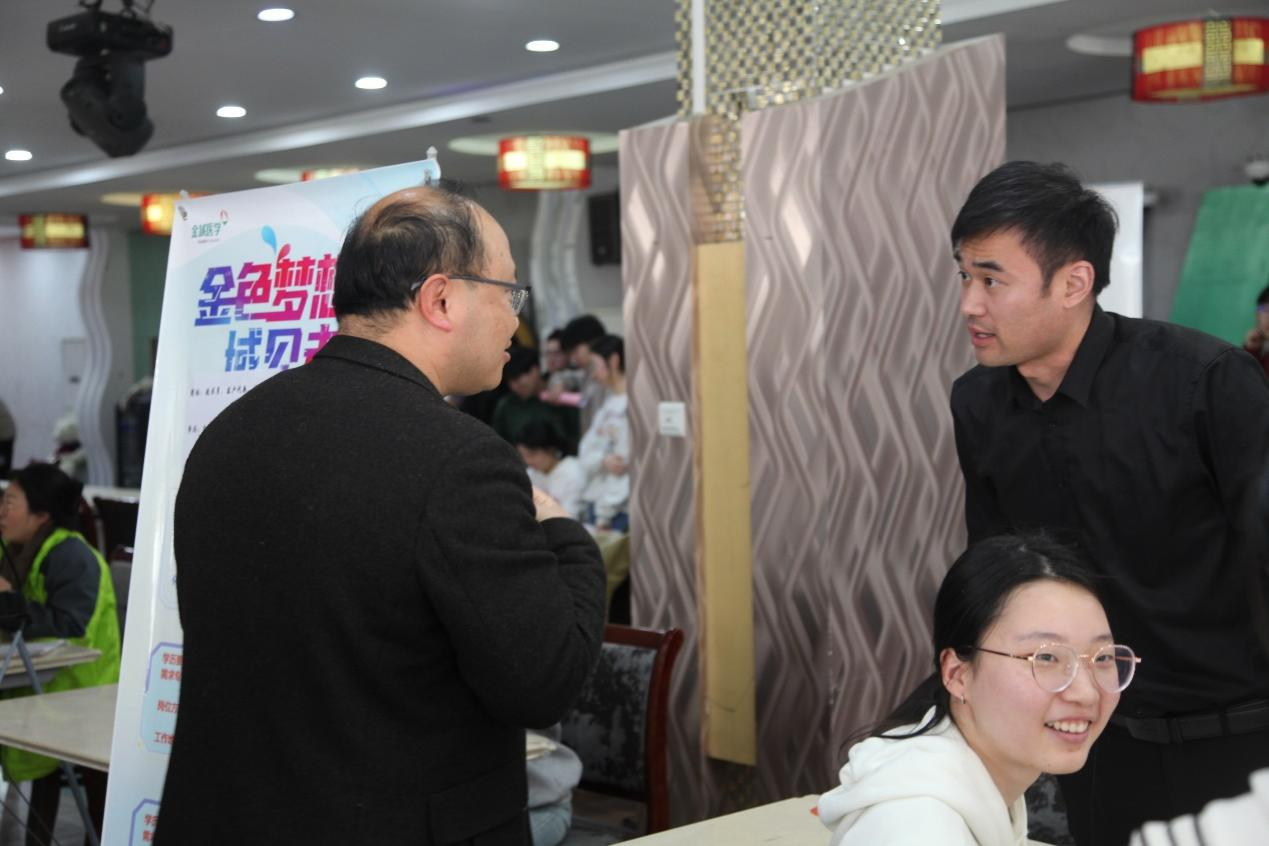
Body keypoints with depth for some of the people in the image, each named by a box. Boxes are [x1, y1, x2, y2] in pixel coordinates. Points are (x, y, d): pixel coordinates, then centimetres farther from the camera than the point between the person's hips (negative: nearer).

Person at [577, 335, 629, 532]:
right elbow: (585, 456, 12)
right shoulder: (608, 404, 15)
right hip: (594, 505, 7)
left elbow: (627, 465, -13)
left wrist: (604, 515, -11)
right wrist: (603, 460, -12)